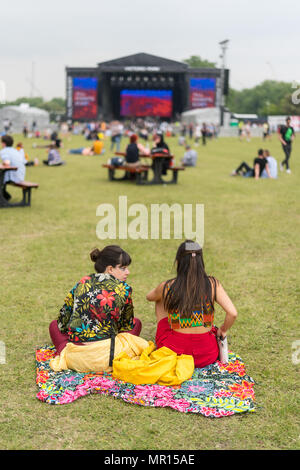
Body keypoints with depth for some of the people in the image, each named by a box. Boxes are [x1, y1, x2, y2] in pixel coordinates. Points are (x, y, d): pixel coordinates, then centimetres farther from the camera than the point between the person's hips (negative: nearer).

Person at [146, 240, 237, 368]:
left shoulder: (167, 287, -9)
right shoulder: (213, 284, -10)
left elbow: (149, 297, 13)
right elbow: (232, 313, -16)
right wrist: (223, 331, 4)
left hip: (173, 353, -2)